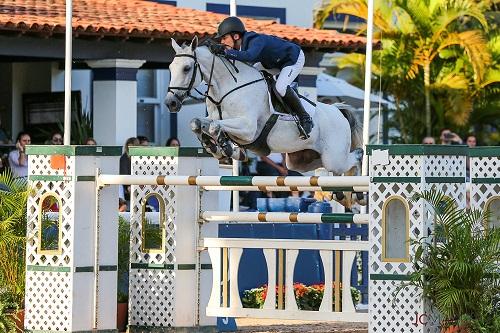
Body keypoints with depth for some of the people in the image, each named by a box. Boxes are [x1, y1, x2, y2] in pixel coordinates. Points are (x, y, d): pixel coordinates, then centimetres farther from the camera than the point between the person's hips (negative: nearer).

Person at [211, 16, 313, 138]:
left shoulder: (256, 41, -38)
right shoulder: (242, 43, -13)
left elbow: (249, 56, -59)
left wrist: (225, 52, -61)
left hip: (294, 59, -9)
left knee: (280, 87, -29)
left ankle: (305, 118, -12)